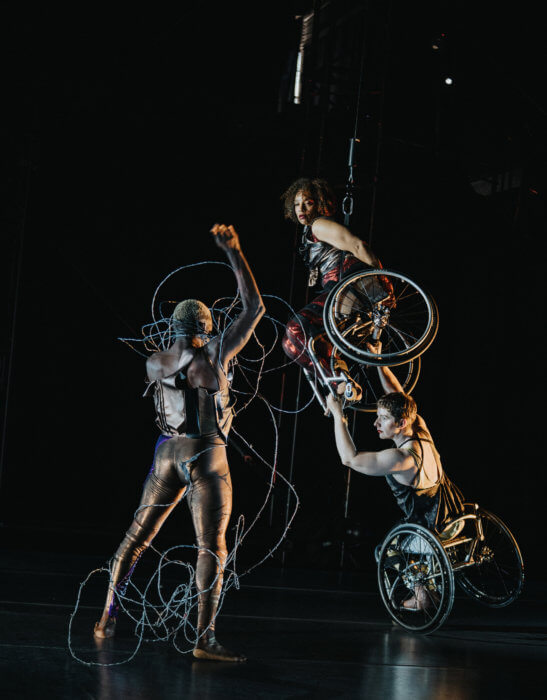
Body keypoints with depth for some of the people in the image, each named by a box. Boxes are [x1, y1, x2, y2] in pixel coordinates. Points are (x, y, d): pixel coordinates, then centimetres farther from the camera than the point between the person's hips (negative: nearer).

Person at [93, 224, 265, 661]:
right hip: (207, 456, -5)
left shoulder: (154, 363, 3)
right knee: (212, 547, -4)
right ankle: (205, 638, -11)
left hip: (168, 454, 5)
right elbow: (255, 307, -6)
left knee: (137, 537, 15)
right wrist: (234, 252, -3)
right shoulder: (215, 354, -9)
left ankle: (108, 618, 21)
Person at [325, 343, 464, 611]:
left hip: (435, 531, -8)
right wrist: (378, 362, 2)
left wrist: (337, 414, -22)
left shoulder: (401, 458, -30)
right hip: (454, 512, 8)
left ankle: (422, 594, 19)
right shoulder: (421, 430, -7)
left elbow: (350, 458, -26)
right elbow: (399, 397, 7)